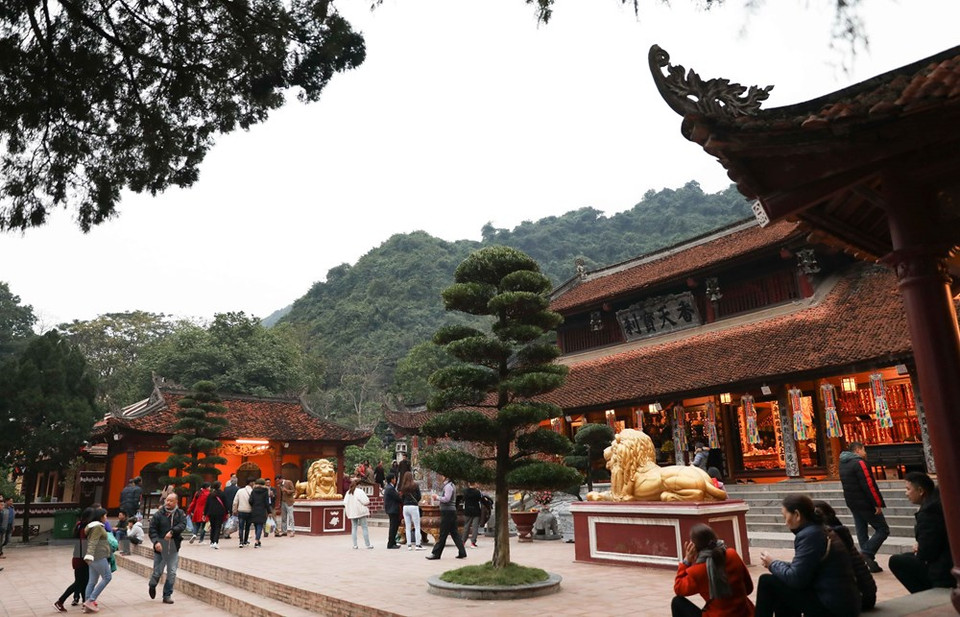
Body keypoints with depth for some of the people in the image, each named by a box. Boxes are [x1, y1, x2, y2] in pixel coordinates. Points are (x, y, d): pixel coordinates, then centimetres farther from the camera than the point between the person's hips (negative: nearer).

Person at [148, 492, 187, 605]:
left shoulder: (180, 513, 0)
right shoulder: (158, 514, -5)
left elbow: (183, 525, -11)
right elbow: (152, 529, -8)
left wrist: (172, 531, -27)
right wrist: (156, 541, -21)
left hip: (174, 547, 1)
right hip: (160, 546, -1)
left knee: (172, 573, 2)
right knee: (158, 571, 7)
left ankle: (167, 595, 16)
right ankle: (152, 585, 41)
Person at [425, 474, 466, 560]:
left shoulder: (448, 486, -15)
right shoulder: (451, 485, 16)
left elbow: (446, 499, -22)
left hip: (447, 512, -10)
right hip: (452, 511, 10)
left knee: (443, 534, -3)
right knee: (454, 532, 11)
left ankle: (436, 553, 3)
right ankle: (462, 552, 12)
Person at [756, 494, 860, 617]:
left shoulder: (809, 535, -17)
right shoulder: (823, 530, 12)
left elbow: (795, 579, -18)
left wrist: (772, 564, -2)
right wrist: (776, 564, 7)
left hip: (833, 607, -10)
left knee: (767, 583, -6)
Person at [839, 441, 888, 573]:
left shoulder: (843, 464, 13)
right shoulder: (859, 462, -15)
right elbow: (869, 485, -19)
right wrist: (878, 504, -16)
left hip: (852, 503, 8)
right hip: (865, 503, -8)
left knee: (861, 531, 11)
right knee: (883, 529, 1)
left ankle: (869, 562, 12)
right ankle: (867, 553, -11)